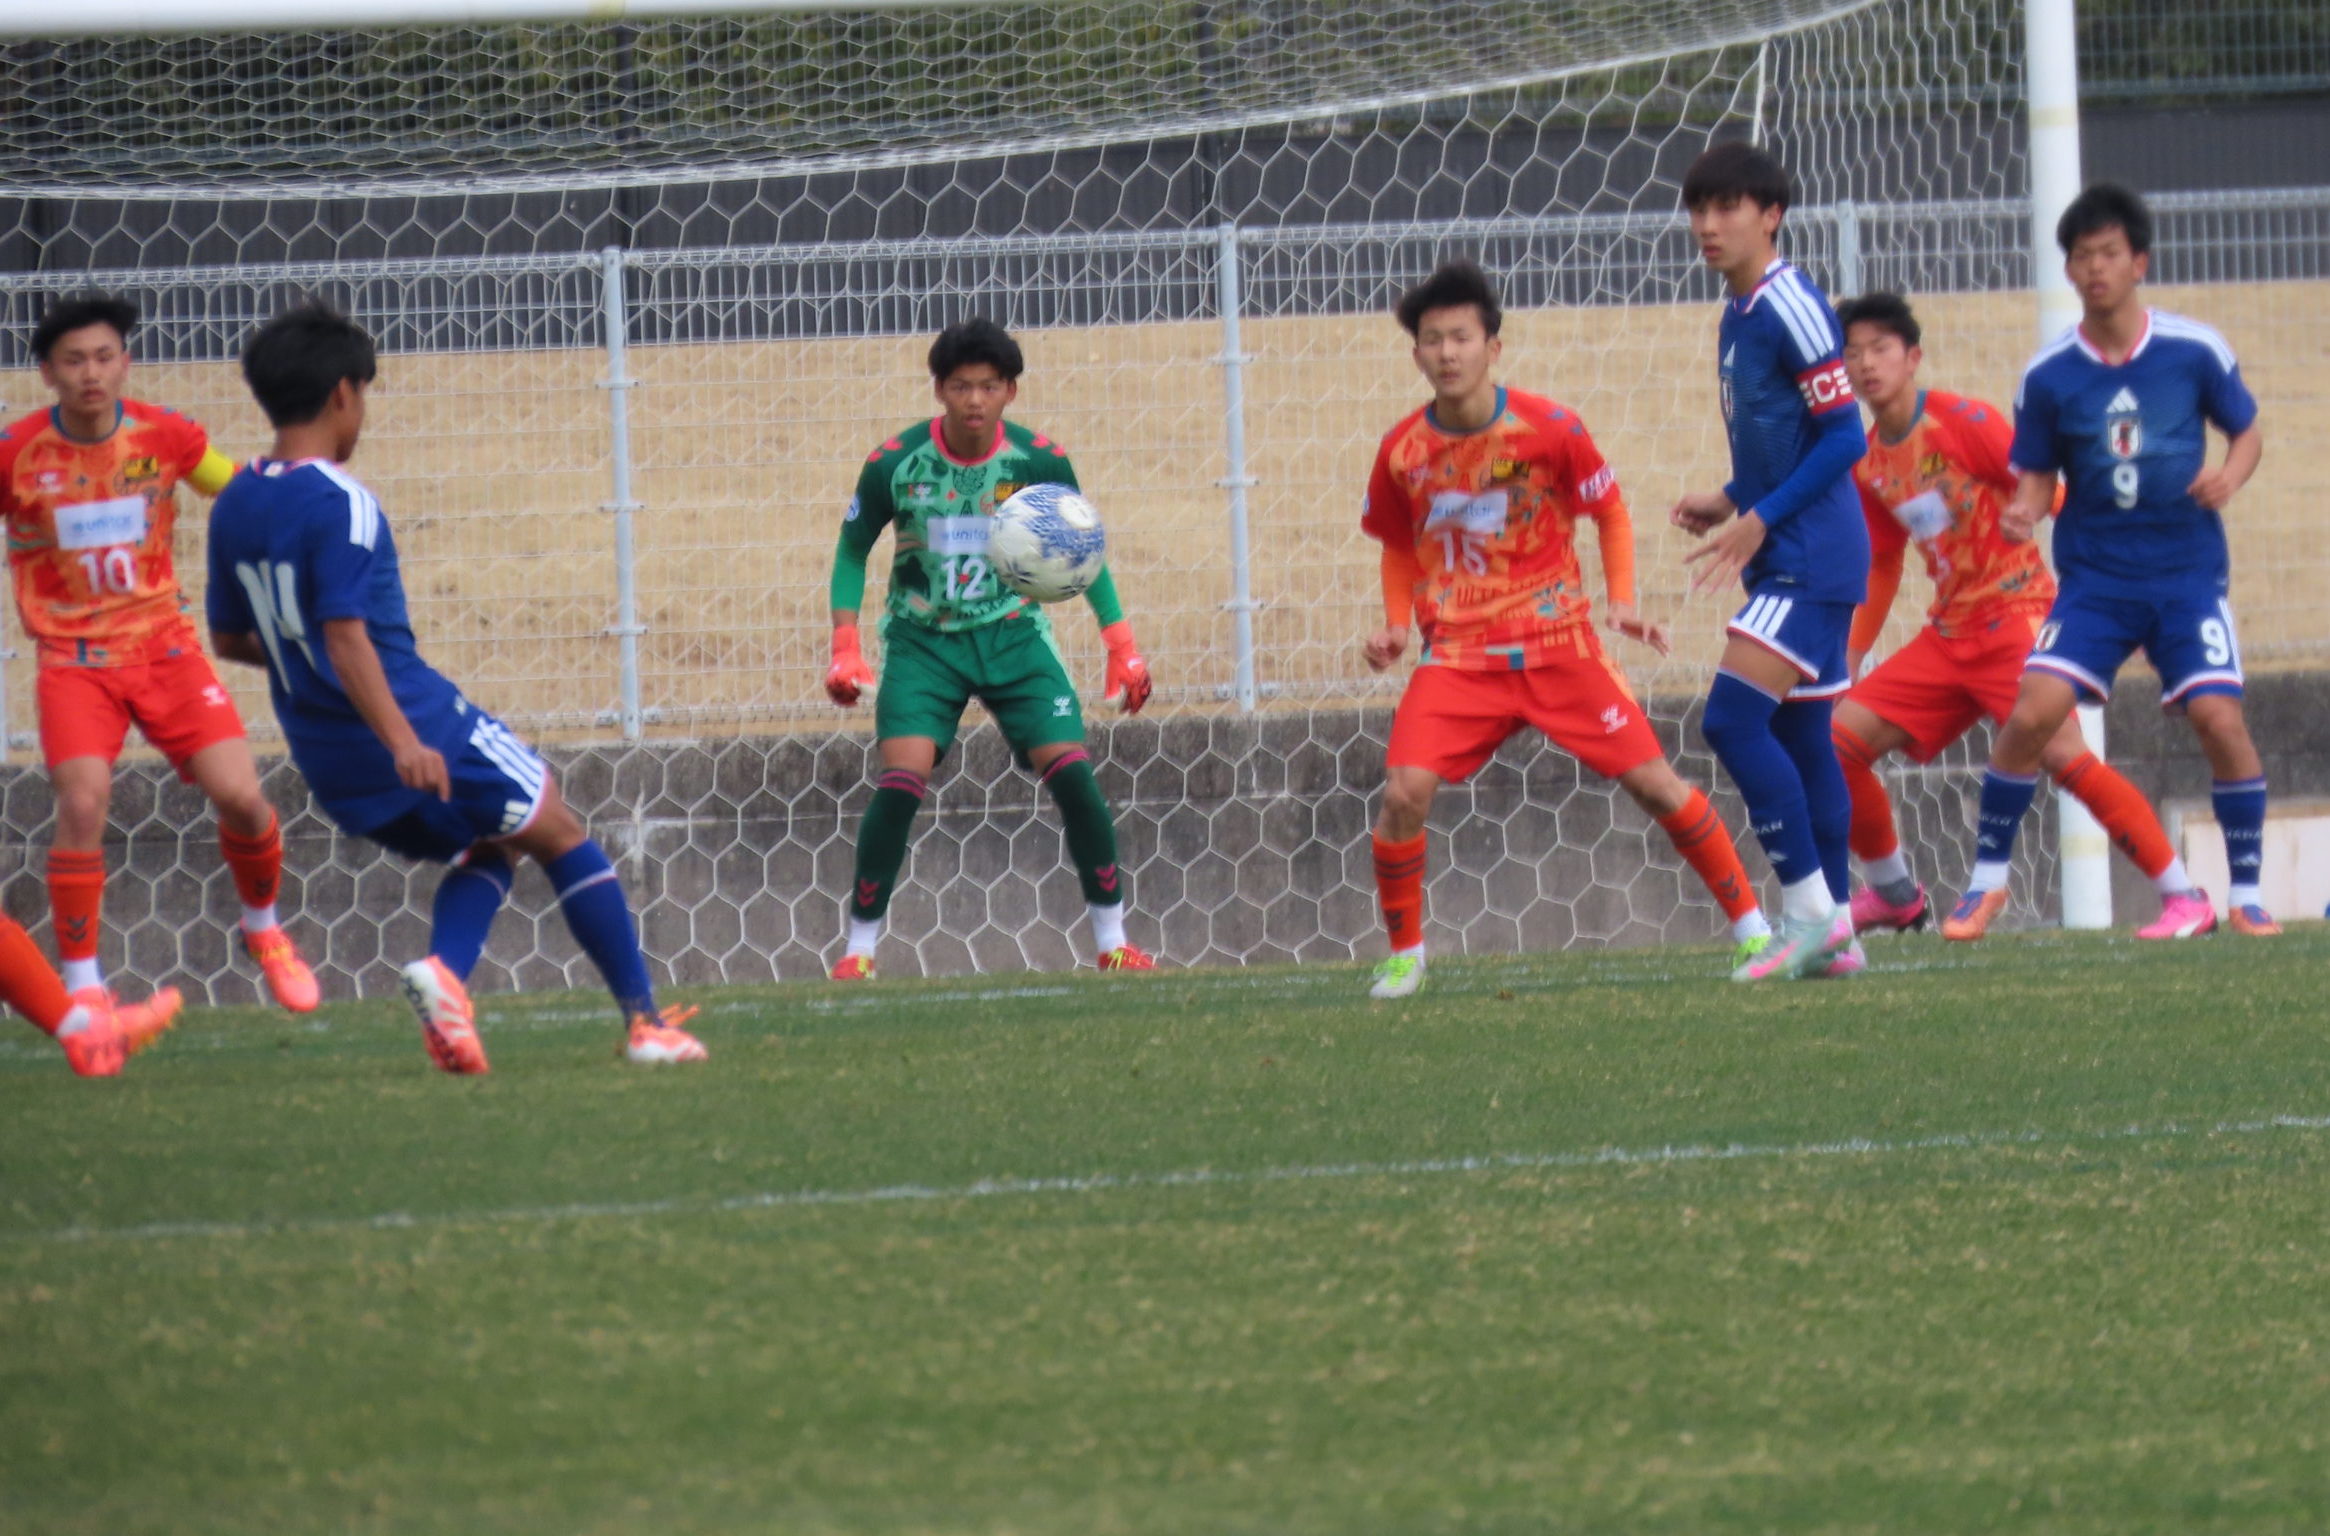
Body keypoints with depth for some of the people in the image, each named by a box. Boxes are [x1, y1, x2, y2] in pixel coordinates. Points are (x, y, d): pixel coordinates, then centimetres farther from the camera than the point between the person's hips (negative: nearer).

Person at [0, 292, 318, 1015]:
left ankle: (264, 930, 22)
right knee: (83, 803, -22)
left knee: (239, 795, -8)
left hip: (163, 644, 2)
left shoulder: (164, 436, -5)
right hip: (74, 658, -2)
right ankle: (82, 988, -8)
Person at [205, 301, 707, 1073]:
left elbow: (230, 639, 16)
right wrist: (402, 742, -31)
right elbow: (344, 632, -26)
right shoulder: (338, 505, -17)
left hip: (334, 768, 8)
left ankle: (444, 971, -6)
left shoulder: (234, 506, 7)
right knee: (560, 836, 10)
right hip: (424, 728, -8)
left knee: (485, 848, 24)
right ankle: (646, 1021, 10)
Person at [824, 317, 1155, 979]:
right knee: (900, 784, -19)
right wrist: (845, 646, -9)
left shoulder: (1039, 461, -9)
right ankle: (858, 948, -6)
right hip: (924, 643, -1)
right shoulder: (895, 464, -12)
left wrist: (1121, 643, 1)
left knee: (1073, 773, -12)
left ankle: (1113, 943, 2)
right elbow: (852, 552, 2)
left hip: (1013, 634, 1)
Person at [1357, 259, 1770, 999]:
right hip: (1458, 653, 1)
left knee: (1651, 780, -5)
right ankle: (1403, 953, 2)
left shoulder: (1549, 430, -8)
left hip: (1558, 642, -1)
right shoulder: (1403, 451, -3)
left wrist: (1621, 603, -6)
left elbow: (1611, 514, 6)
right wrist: (1397, 625, 0)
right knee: (1405, 791, -19)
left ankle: (1751, 923, 11)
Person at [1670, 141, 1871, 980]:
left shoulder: (1790, 307, -13)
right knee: (1799, 737, 10)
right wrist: (1729, 502, 12)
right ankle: (1832, 932, 13)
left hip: (1809, 557, -10)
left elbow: (1844, 436, -17)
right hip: (1787, 560, 10)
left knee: (1734, 719, -16)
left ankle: (1809, 908, -11)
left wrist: (1760, 520, -17)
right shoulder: (1737, 318, 15)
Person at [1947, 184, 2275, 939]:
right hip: (2094, 577, 1)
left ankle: (2246, 890, 1)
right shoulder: (2049, 374, -1)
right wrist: (2022, 512, -16)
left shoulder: (2195, 350, -3)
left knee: (2219, 718, -16)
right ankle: (1987, 877, 4)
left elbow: (2247, 431, 9)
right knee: (2031, 713, -14)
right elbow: (2036, 475, 7)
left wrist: (2229, 476, -12)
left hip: (2187, 572, -1)